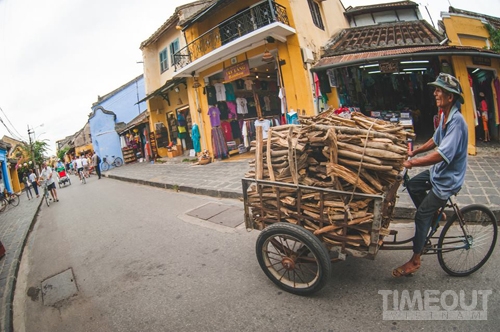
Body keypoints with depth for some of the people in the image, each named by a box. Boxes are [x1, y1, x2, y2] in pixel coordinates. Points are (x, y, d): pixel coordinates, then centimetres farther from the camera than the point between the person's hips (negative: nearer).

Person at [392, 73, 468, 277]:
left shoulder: (456, 121, -27)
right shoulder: (444, 116, 3)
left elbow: (443, 155, -35)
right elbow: (436, 140, 18)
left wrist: (412, 163, -32)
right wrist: (414, 152, 12)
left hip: (448, 179, -9)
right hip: (438, 171, 9)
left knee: (421, 215, -6)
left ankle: (415, 261, 9)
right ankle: (435, 214, 29)